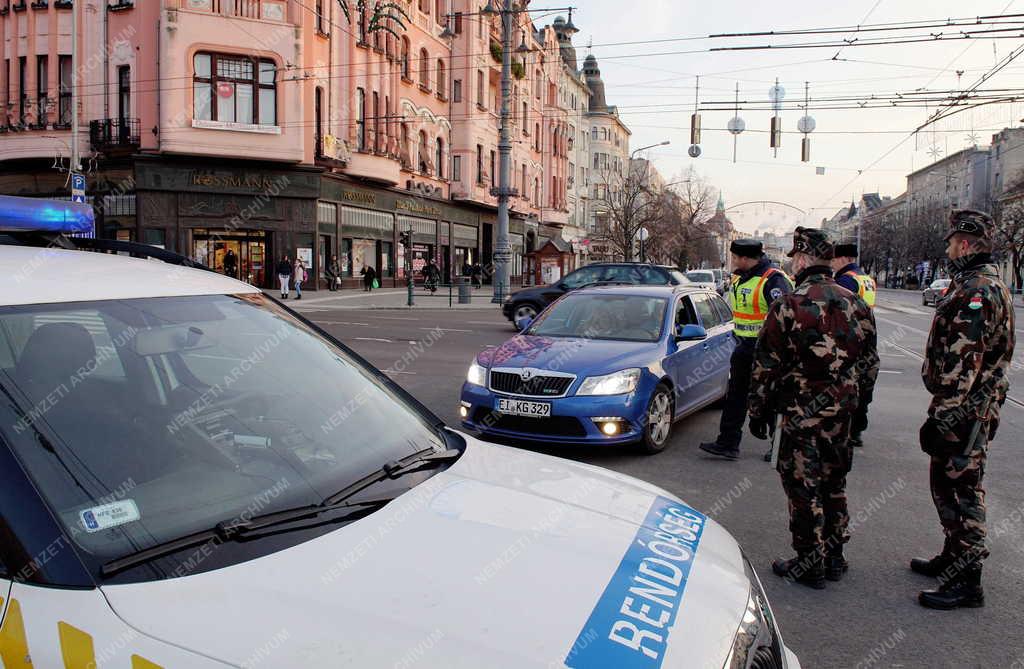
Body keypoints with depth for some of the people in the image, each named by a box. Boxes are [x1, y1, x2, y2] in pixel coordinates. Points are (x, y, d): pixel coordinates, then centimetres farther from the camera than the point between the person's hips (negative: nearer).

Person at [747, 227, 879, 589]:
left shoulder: (789, 305, -13)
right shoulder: (856, 304, 6)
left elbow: (766, 366, -11)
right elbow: (870, 362, 13)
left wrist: (759, 411, -2)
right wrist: (858, 404, 23)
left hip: (802, 413, -6)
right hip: (842, 411, 7)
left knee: (803, 488, 4)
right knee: (834, 483, 18)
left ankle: (810, 564, 12)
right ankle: (834, 557, 29)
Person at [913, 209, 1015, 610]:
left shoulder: (977, 290, -20)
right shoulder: (975, 284, 15)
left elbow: (964, 363, -25)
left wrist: (943, 417, -24)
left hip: (964, 412, -11)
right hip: (970, 409, 11)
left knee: (963, 491, -2)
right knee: (945, 483, 20)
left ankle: (966, 582, 8)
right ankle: (954, 557, 34)